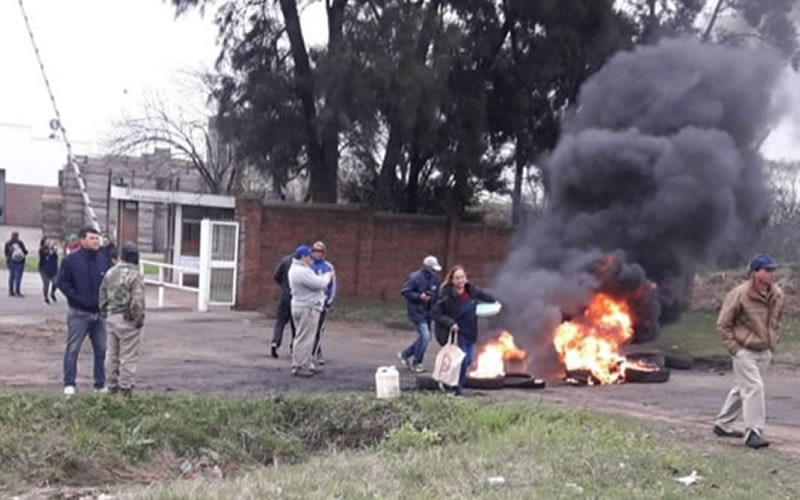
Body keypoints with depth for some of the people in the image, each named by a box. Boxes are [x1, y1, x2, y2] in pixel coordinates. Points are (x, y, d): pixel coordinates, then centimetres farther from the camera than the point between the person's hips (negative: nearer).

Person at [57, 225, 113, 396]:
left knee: (101, 350, 7)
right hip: (79, 313, -4)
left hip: (100, 313, 4)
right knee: (72, 349, -1)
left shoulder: (104, 259, 5)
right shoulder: (71, 260, -4)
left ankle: (100, 384, 16)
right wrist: (79, 299, -14)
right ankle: (69, 384, 6)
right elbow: (63, 283, -6)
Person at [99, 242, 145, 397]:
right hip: (128, 320, -7)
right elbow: (137, 302, -20)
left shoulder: (110, 273, 7)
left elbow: (103, 296, 11)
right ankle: (125, 389, 2)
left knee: (113, 355, 15)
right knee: (128, 356, 0)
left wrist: (105, 315, 18)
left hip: (111, 318, 7)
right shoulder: (135, 276, -16)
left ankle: (112, 387, 23)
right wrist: (139, 320, -8)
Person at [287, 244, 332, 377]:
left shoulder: (295, 269, 15)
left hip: (300, 306, 11)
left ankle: (307, 365, 23)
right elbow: (319, 284, -20)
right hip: (307, 308, -11)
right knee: (304, 338, -6)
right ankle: (299, 367, -3)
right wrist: (327, 276, -3)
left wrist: (324, 277, 5)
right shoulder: (302, 271, -20)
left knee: (305, 338, 16)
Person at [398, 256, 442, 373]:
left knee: (426, 337, 11)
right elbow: (405, 292, -14)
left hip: (427, 312, 8)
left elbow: (436, 295, 17)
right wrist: (419, 296, -24)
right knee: (425, 336, -14)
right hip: (416, 311, -8)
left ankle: (405, 354, 29)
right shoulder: (415, 277, -15)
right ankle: (416, 364, 0)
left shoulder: (435, 278, 6)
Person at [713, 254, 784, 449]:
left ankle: (722, 425, 30)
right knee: (754, 388, -13)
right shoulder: (739, 294, -18)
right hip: (744, 352, -7)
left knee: (741, 389, 16)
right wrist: (734, 348, -13)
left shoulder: (777, 295, 1)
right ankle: (753, 432, -7)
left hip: (764, 352, 7)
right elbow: (723, 324, -11)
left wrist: (772, 342, 14)